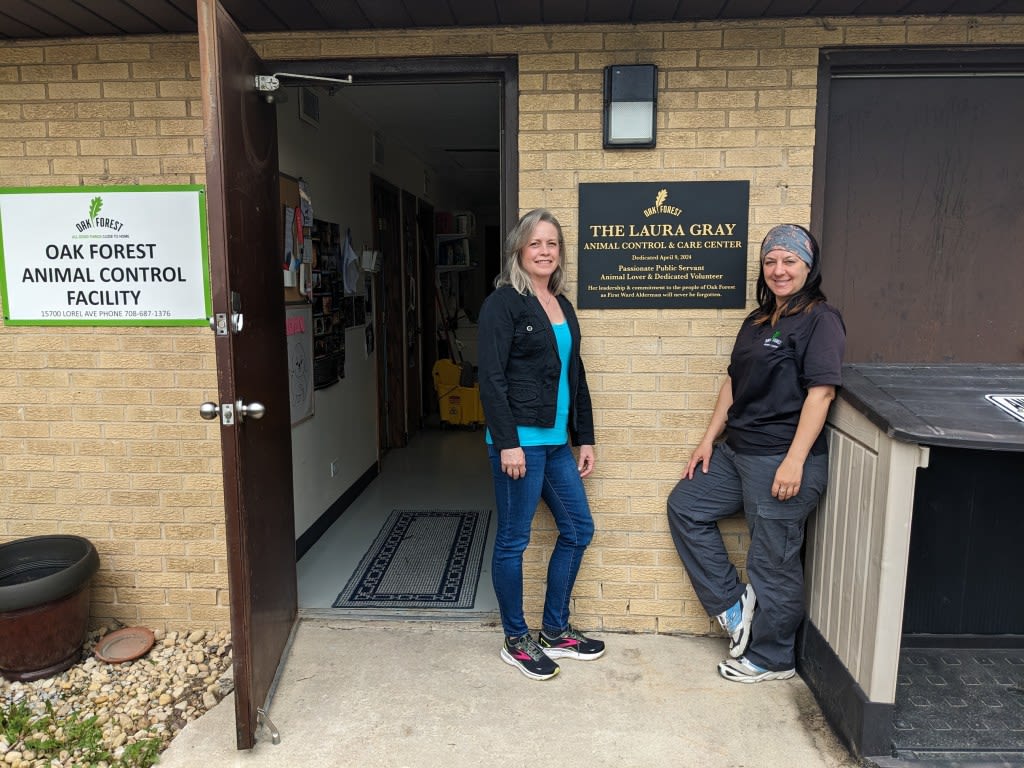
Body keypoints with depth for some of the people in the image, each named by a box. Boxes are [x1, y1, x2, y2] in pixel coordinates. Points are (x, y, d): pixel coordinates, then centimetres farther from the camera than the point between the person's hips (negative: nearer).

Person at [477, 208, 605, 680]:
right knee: (513, 540, 4)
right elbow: (491, 378, -14)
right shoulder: (504, 303, -7)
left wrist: (585, 438, 15)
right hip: (520, 441, -8)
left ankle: (555, 631, 30)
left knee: (578, 529, 14)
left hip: (556, 442, 8)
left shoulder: (562, 307, 15)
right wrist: (507, 443, -19)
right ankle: (516, 641, 22)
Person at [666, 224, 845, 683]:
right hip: (738, 454, 9)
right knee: (684, 506, 13)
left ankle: (771, 659, 22)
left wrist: (795, 461, -23)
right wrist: (709, 439, 13)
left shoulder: (820, 320, -10)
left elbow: (821, 391, -18)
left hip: (782, 460, -9)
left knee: (773, 560, 2)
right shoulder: (757, 321, 15)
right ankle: (731, 603, 20)